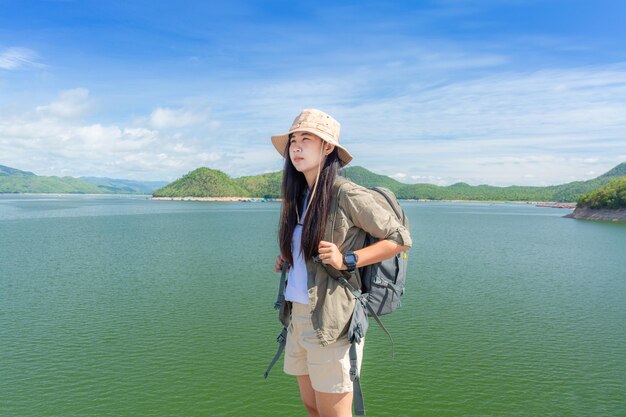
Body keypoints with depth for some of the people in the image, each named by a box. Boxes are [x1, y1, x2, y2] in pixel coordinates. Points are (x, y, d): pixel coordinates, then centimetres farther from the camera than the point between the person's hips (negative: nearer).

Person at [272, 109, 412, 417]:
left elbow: (400, 238, -10)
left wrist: (346, 261, -18)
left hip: (331, 320, -7)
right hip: (297, 316, 7)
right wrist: (287, 261, 5)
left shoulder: (347, 194, -14)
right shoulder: (298, 197, 9)